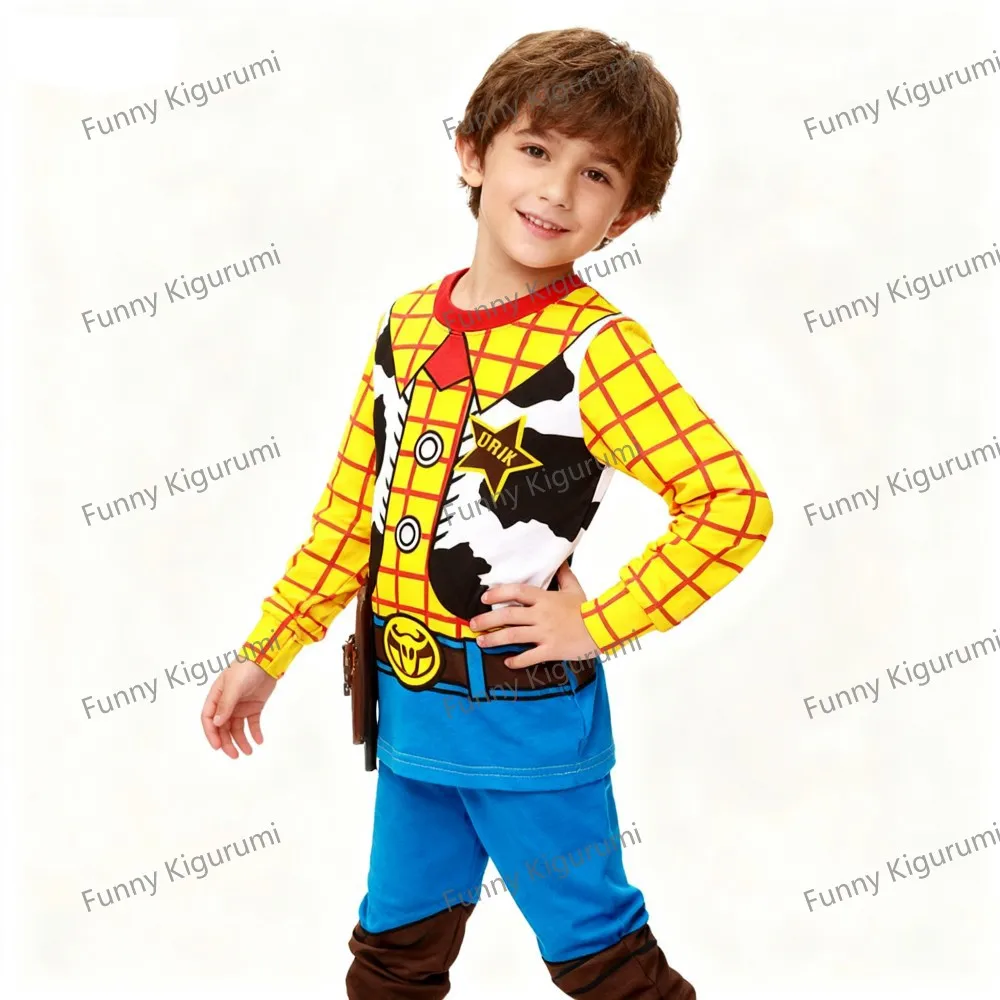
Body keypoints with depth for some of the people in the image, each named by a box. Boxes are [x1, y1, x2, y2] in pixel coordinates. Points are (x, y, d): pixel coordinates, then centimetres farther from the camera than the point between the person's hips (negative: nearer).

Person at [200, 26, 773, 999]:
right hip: (409, 702, 6)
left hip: (527, 710, -6)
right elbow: (351, 510, 9)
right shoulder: (406, 325, 2)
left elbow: (732, 504, -21)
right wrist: (266, 653, 10)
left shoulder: (598, 347, -15)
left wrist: (602, 622, -18)